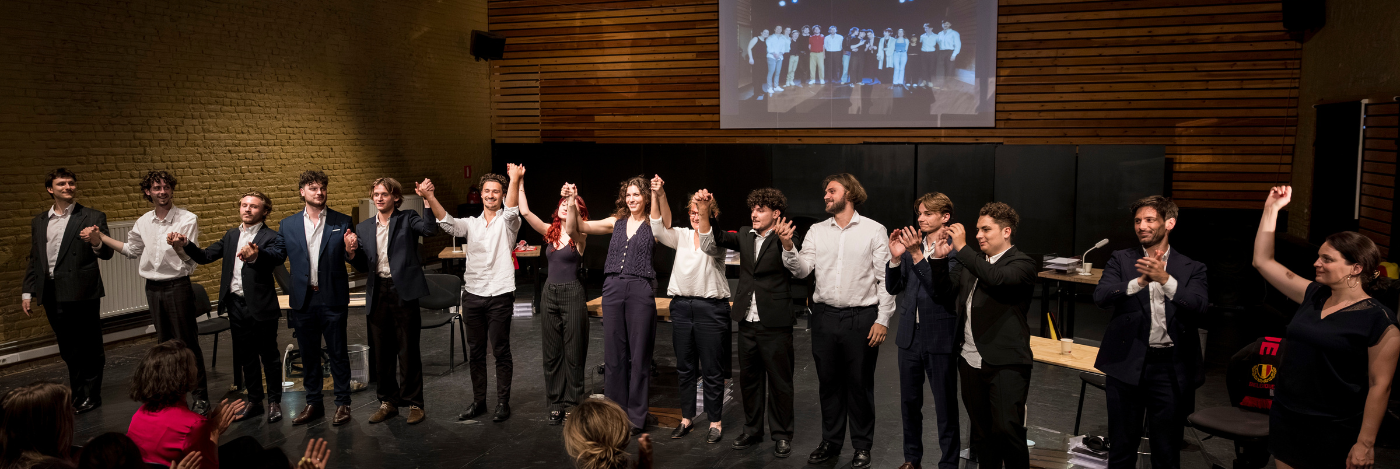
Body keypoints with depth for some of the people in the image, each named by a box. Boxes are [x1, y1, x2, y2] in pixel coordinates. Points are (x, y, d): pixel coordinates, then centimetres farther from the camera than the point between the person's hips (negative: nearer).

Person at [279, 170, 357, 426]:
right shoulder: (288, 225, 7)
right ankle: (313, 403, 26)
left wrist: (350, 250, -22)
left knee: (338, 354, 5)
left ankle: (342, 403, 17)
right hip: (303, 300, 3)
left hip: (333, 299, -3)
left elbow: (354, 259, 0)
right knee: (308, 355, 13)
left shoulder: (342, 222, 0)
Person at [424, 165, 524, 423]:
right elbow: (448, 223, -8)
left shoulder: (507, 223, 0)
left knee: (501, 351, 3)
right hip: (473, 294, 4)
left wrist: (515, 181, -42)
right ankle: (478, 401, 24)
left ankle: (503, 403, 14)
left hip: (500, 295, -4)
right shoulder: (471, 223, 10)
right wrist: (430, 198, -28)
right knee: (475, 352, 12)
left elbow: (512, 210, -23)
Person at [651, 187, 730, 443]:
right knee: (685, 368, 13)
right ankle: (687, 417, 27)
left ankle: (715, 422, 15)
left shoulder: (718, 238, -3)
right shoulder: (682, 235, 10)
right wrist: (656, 196, -16)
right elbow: (659, 230, -6)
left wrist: (705, 211, -39)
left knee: (712, 370, 3)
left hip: (711, 308, -4)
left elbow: (708, 245, -25)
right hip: (681, 305, 4)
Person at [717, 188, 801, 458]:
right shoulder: (745, 235, 9)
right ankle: (752, 430, 31)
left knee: (779, 382, 5)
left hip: (775, 324, -5)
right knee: (749, 379, 16)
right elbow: (719, 238, -1)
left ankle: (782, 435, 19)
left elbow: (798, 269, -21)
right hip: (748, 322, 6)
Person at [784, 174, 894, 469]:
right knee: (829, 382, 13)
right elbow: (802, 270, 2)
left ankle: (862, 445, 21)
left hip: (862, 317, -3)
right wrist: (788, 247, -15)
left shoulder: (874, 231, -2)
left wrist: (882, 320, -9)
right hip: (825, 316, 4)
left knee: (860, 384, 6)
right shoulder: (817, 231, 8)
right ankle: (831, 442, 27)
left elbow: (885, 278, -4)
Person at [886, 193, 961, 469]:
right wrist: (895, 258, -11)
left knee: (946, 406, 6)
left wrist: (919, 256, -30)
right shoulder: (911, 245, 5)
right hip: (910, 335, 5)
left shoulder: (954, 250, -11)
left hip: (940, 338, -5)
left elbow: (942, 292, -23)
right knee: (909, 402, 16)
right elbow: (892, 288, 5)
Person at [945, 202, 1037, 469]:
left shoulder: (1022, 264, -7)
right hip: (971, 361, 7)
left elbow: (996, 278, -28)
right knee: (981, 432, 14)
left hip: (1005, 365, -7)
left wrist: (961, 248, -24)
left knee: (1008, 431, -11)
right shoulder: (974, 263, 15)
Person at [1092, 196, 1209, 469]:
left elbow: (1199, 307, -14)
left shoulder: (1191, 269, 4)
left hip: (1171, 368, 0)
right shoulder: (1121, 261, 4)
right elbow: (1100, 296, -12)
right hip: (1128, 364, 0)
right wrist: (1139, 282, -28)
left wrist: (1165, 279, -27)